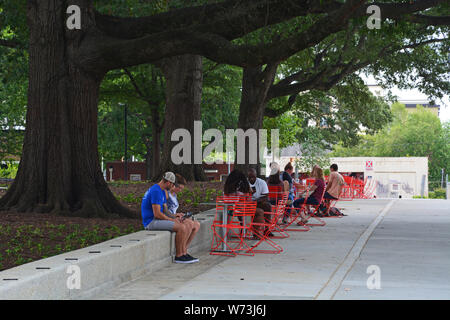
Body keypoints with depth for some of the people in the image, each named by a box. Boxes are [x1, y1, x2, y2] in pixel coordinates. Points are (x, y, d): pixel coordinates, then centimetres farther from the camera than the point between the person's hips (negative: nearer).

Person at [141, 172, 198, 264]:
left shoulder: (161, 191, 15)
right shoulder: (156, 191, -19)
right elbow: (157, 214, -24)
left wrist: (175, 216, 4)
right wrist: (172, 220, -12)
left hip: (157, 220, 10)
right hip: (151, 221, -10)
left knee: (185, 227, 0)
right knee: (181, 228, -21)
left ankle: (184, 254, -3)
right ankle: (178, 256, -10)